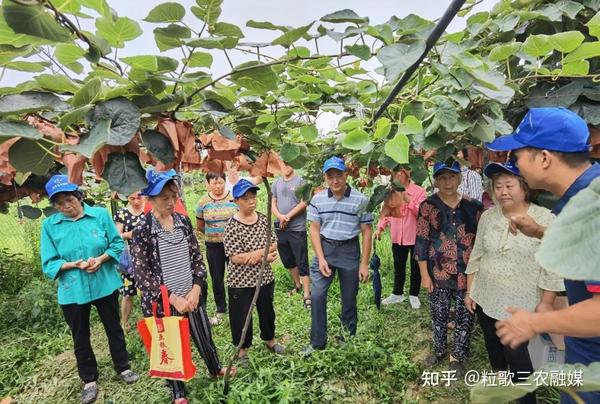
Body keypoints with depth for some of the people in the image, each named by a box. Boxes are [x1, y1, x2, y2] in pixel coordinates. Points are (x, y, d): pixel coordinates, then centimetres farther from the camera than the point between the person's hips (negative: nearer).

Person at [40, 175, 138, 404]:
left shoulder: (100, 214, -6)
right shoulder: (49, 225, -6)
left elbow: (117, 243, -3)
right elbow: (49, 263, -6)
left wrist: (101, 259, -19)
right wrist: (73, 264, -22)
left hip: (105, 284, 0)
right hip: (72, 291, 1)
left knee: (114, 328, 16)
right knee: (80, 337, 16)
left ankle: (123, 367, 36)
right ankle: (89, 379, 36)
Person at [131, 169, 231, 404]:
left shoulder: (184, 221, -2)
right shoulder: (142, 230, -14)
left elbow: (197, 257, 3)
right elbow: (141, 274, -14)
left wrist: (195, 289, -8)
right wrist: (173, 298, -16)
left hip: (190, 296, 4)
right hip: (162, 302, -3)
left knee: (204, 336, 20)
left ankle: (215, 369, 49)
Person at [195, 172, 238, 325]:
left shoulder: (234, 198, -7)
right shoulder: (203, 202, -2)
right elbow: (199, 226, 9)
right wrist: (212, 233, 7)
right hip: (213, 247, 2)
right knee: (217, 278, 14)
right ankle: (221, 309, 32)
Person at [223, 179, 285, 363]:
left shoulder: (263, 219, -2)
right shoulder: (232, 226, -18)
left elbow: (274, 244, -1)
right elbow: (235, 258, -22)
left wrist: (257, 254, -19)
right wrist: (264, 253, -20)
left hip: (265, 277, 5)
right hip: (241, 281, -5)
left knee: (267, 310, 23)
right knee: (241, 316, 11)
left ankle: (269, 339, 48)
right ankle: (242, 349, 35)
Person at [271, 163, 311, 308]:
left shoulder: (300, 181, -5)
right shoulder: (277, 183, 11)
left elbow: (304, 203, -12)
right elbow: (273, 204, 9)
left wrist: (288, 217, -13)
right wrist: (280, 216, -10)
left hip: (297, 229, -6)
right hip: (281, 228, 6)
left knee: (301, 262, -3)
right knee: (287, 260, 17)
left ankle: (307, 295, 4)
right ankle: (297, 285, 37)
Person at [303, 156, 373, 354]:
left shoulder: (360, 200, -9)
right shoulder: (317, 199, -2)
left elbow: (366, 232, -5)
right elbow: (314, 229, 0)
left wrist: (364, 263, -7)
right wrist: (321, 258, -8)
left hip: (350, 251, -1)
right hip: (325, 248, 2)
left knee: (349, 299, 11)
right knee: (317, 296, -1)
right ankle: (317, 342, 16)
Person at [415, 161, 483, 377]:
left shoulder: (473, 206, 0)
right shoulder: (428, 206, -5)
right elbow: (421, 241, -5)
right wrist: (424, 274, -7)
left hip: (468, 272, 1)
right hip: (439, 272, -1)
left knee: (465, 316, 10)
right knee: (439, 314, 14)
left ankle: (458, 356, 31)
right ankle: (439, 350, 37)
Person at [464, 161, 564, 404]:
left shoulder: (545, 219, -12)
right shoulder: (488, 216, 0)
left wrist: (546, 303, -11)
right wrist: (469, 291, 6)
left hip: (520, 303, -4)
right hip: (485, 298, 5)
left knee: (516, 353, 2)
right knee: (493, 345, 20)